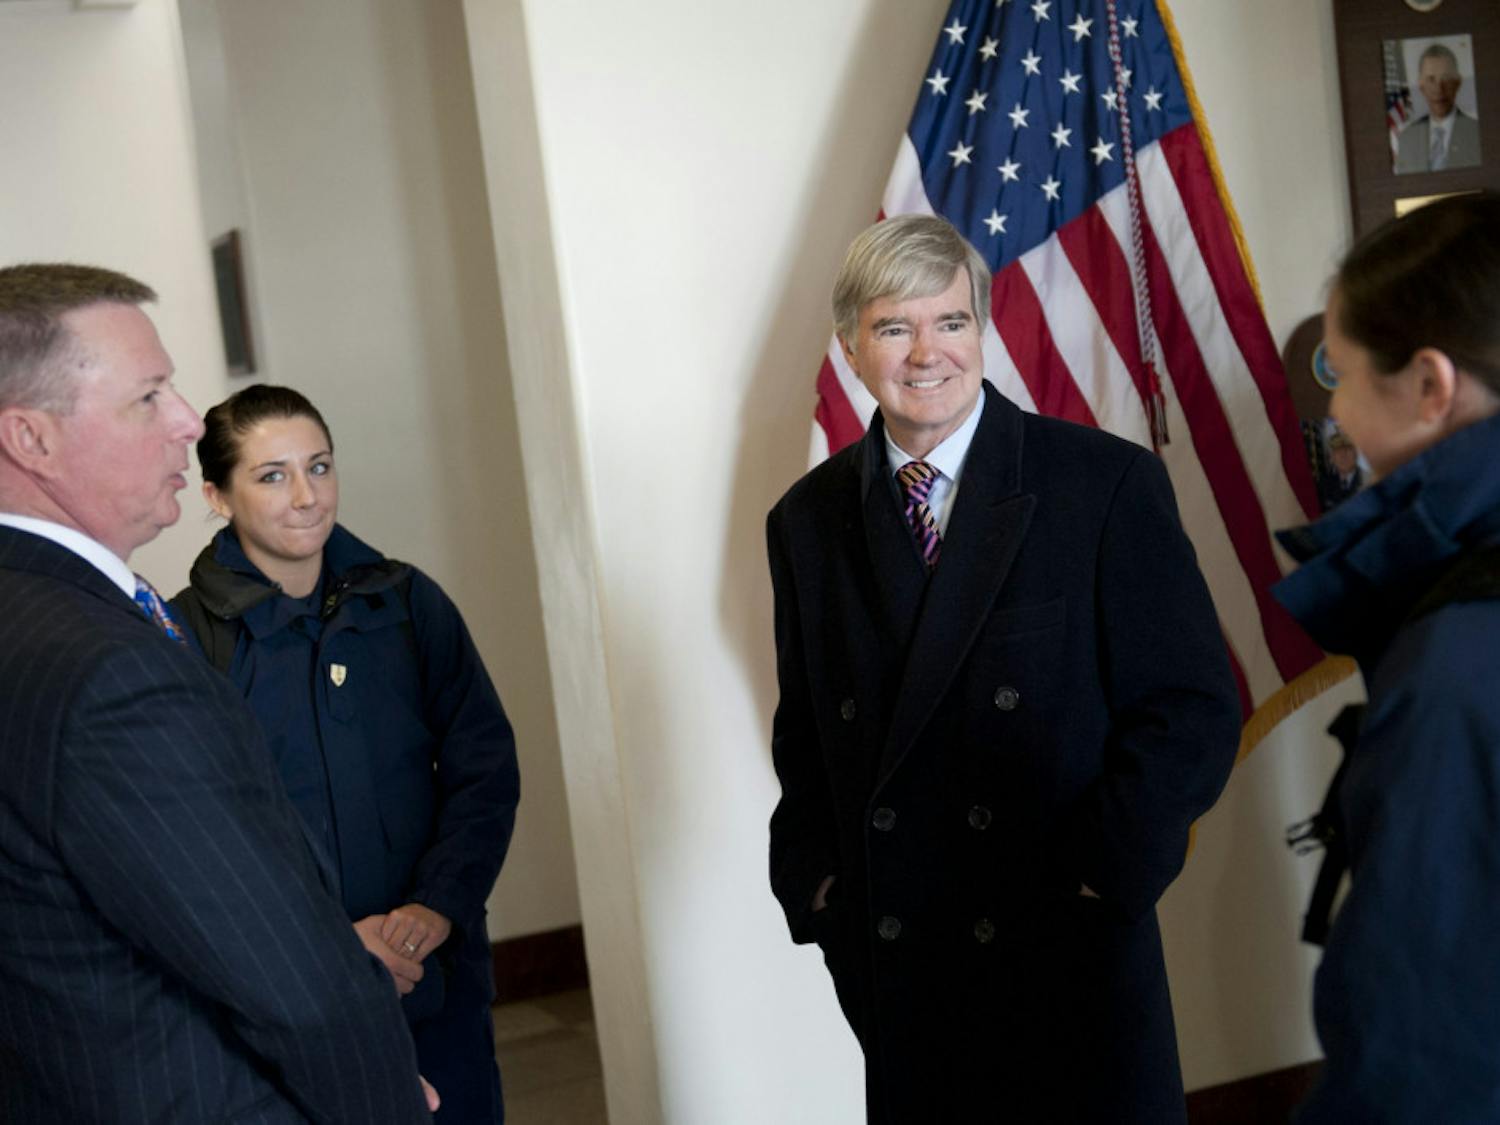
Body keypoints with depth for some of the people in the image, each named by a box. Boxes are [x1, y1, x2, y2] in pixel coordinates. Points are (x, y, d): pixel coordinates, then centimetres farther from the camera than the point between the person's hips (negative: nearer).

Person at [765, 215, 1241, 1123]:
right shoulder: (808, 520, 6)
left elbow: (1194, 709, -8)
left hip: (1071, 948, -2)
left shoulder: (1108, 485, -6)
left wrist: (1101, 875, -13)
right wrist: (814, 881, 1)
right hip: (891, 960, 3)